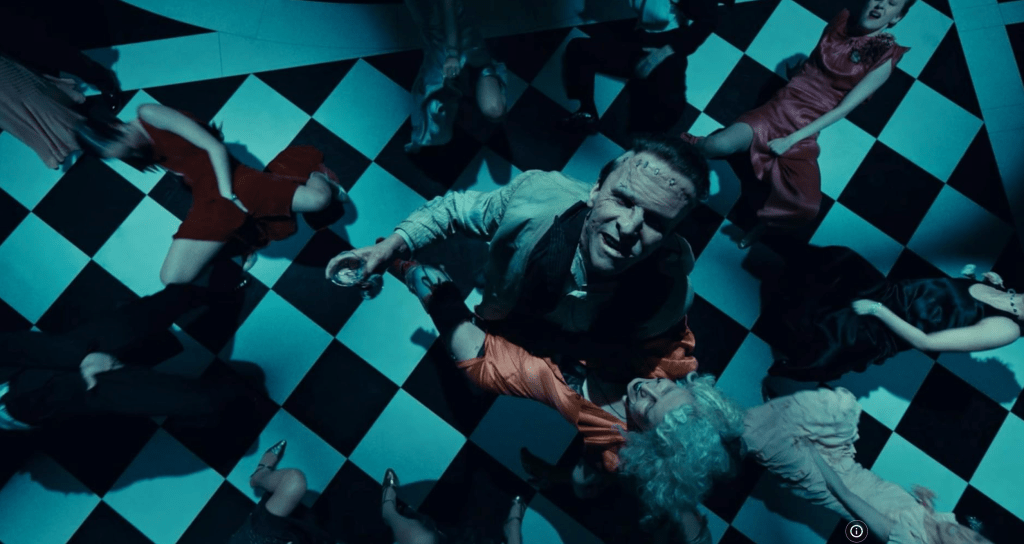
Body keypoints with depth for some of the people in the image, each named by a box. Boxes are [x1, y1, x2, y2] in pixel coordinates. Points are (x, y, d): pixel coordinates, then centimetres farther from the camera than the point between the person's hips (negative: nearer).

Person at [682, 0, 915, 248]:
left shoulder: (884, 59, -3)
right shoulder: (840, 22, 6)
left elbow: (842, 110, -9)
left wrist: (791, 140, -14)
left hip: (805, 131, -1)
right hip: (779, 109, 1)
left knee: (807, 208, -24)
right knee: (721, 145, -31)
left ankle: (764, 221, 7)